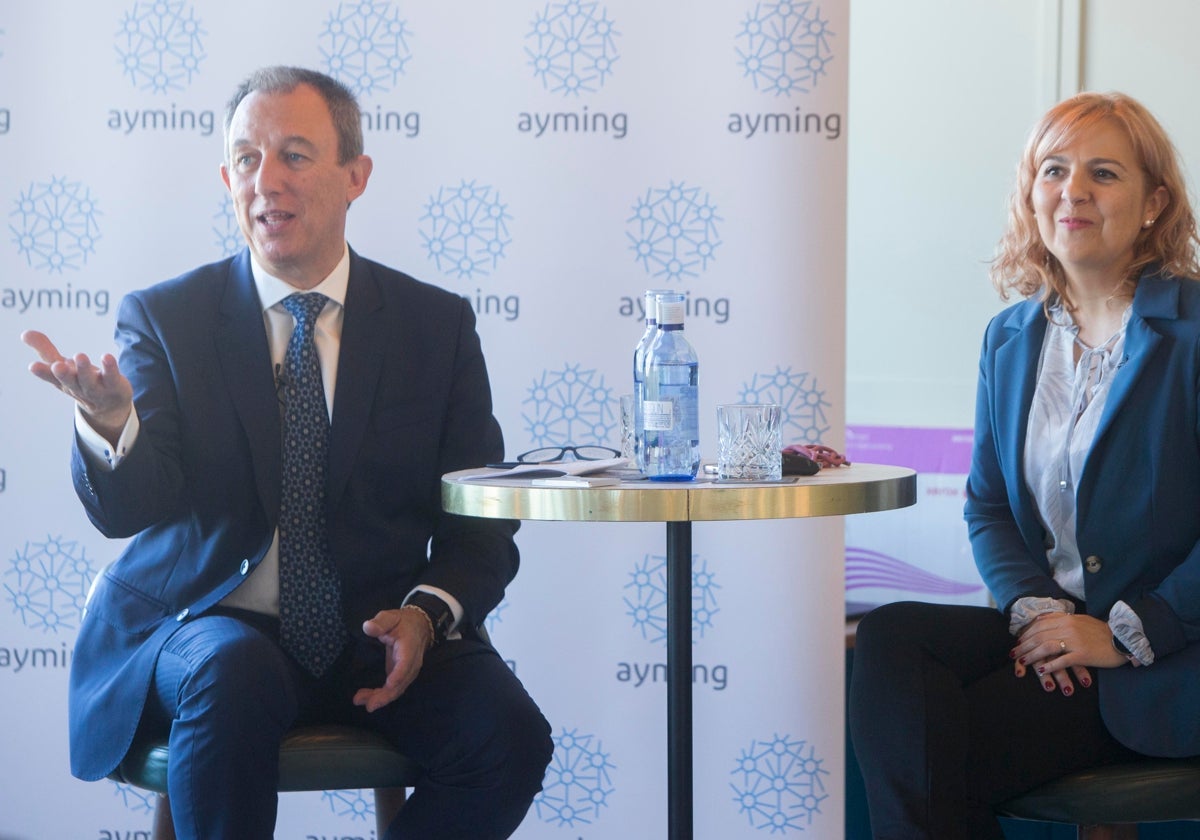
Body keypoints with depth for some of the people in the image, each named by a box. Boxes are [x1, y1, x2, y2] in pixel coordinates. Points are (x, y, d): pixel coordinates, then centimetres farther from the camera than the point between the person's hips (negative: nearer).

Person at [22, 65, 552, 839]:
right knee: (236, 675, -37)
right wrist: (108, 423, -33)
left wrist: (426, 614, -13)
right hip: (202, 623, -2)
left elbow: (481, 523, 8)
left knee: (508, 735, -25)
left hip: (377, 633, 2)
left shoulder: (436, 324, 7)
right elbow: (126, 510, -10)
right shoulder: (166, 318, 3)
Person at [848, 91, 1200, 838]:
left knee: (927, 757, -23)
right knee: (890, 640, -24)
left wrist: (1127, 633, -16)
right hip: (1053, 628, 6)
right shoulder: (1009, 338, 14)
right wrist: (1032, 606, -6)